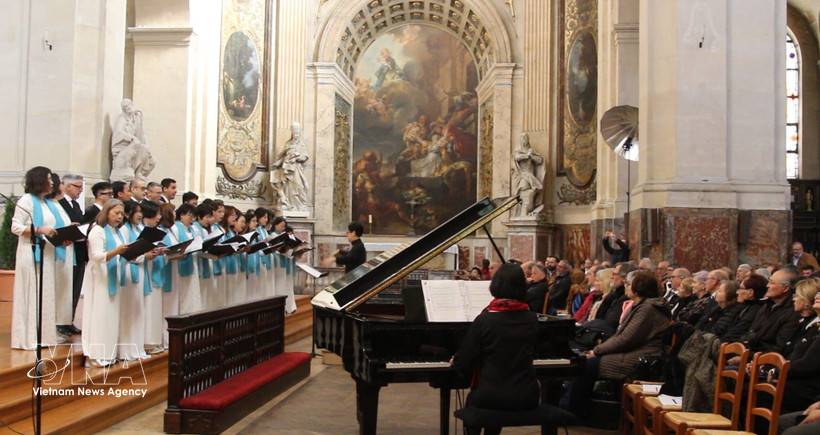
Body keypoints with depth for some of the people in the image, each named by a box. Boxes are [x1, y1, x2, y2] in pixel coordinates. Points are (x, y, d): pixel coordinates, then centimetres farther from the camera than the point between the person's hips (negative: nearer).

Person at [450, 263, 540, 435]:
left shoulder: (484, 320, -13)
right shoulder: (531, 319, -2)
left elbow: (464, 364, -10)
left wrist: (455, 361, 14)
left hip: (492, 398, -3)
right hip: (527, 398, 4)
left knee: (472, 399, 31)